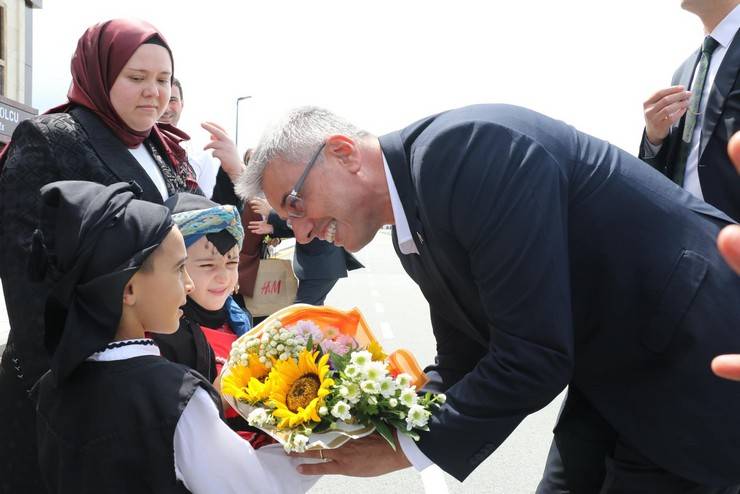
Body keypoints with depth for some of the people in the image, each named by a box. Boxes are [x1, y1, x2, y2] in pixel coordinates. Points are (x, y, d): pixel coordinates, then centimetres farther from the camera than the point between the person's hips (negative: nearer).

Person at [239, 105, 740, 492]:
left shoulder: (466, 148, -27)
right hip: (615, 377, 8)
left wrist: (403, 450, -19)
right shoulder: (412, 232, 3)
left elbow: (533, 357, -29)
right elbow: (463, 361, 9)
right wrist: (382, 424, -6)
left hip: (697, 372, -8)